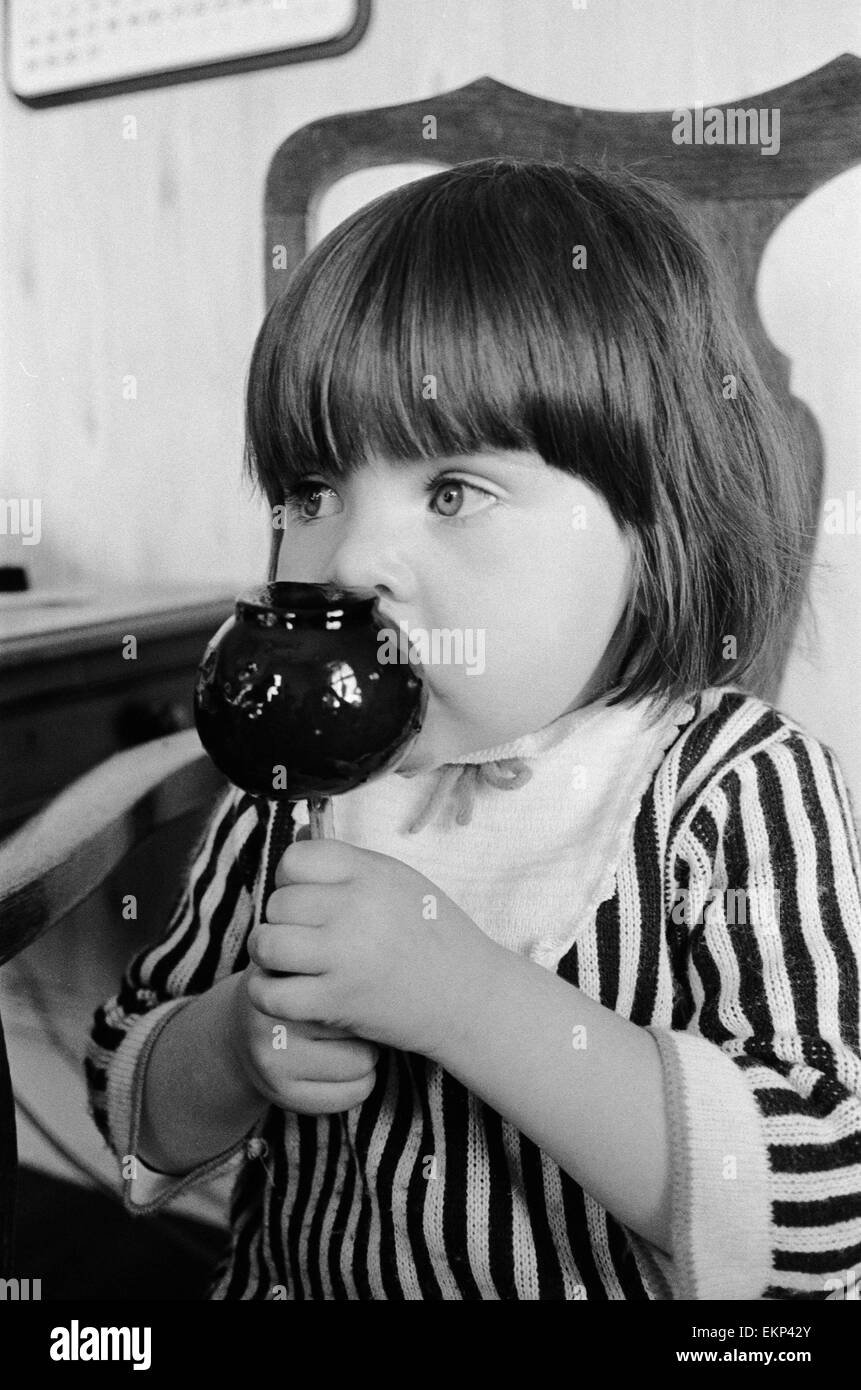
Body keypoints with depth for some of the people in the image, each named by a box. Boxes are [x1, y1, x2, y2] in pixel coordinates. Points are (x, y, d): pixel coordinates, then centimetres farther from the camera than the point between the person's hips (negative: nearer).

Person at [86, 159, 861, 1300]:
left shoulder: (743, 789, -16)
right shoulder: (297, 781, -5)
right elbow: (128, 1111, 4)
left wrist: (461, 993, -28)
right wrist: (237, 1043, -17)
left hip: (600, 1281, -2)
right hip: (286, 1277, 3)